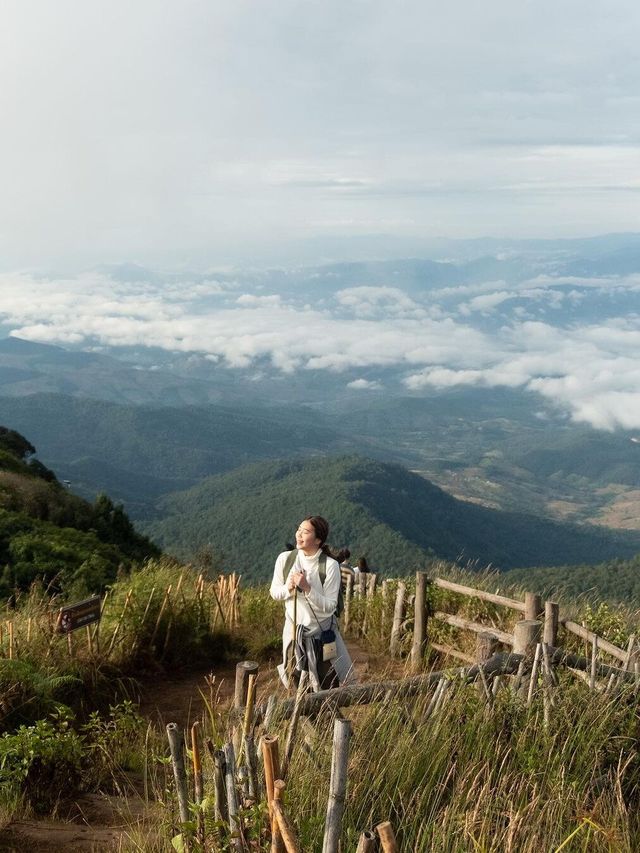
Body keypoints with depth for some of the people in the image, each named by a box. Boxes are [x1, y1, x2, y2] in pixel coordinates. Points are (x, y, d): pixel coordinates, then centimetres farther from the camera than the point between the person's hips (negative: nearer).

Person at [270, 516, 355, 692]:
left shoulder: (330, 565, -19)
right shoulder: (285, 559, -10)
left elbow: (330, 606, -19)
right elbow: (274, 592, 2)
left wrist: (307, 588, -31)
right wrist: (288, 588, -19)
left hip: (322, 633, -3)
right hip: (293, 631, 3)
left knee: (328, 688, 12)